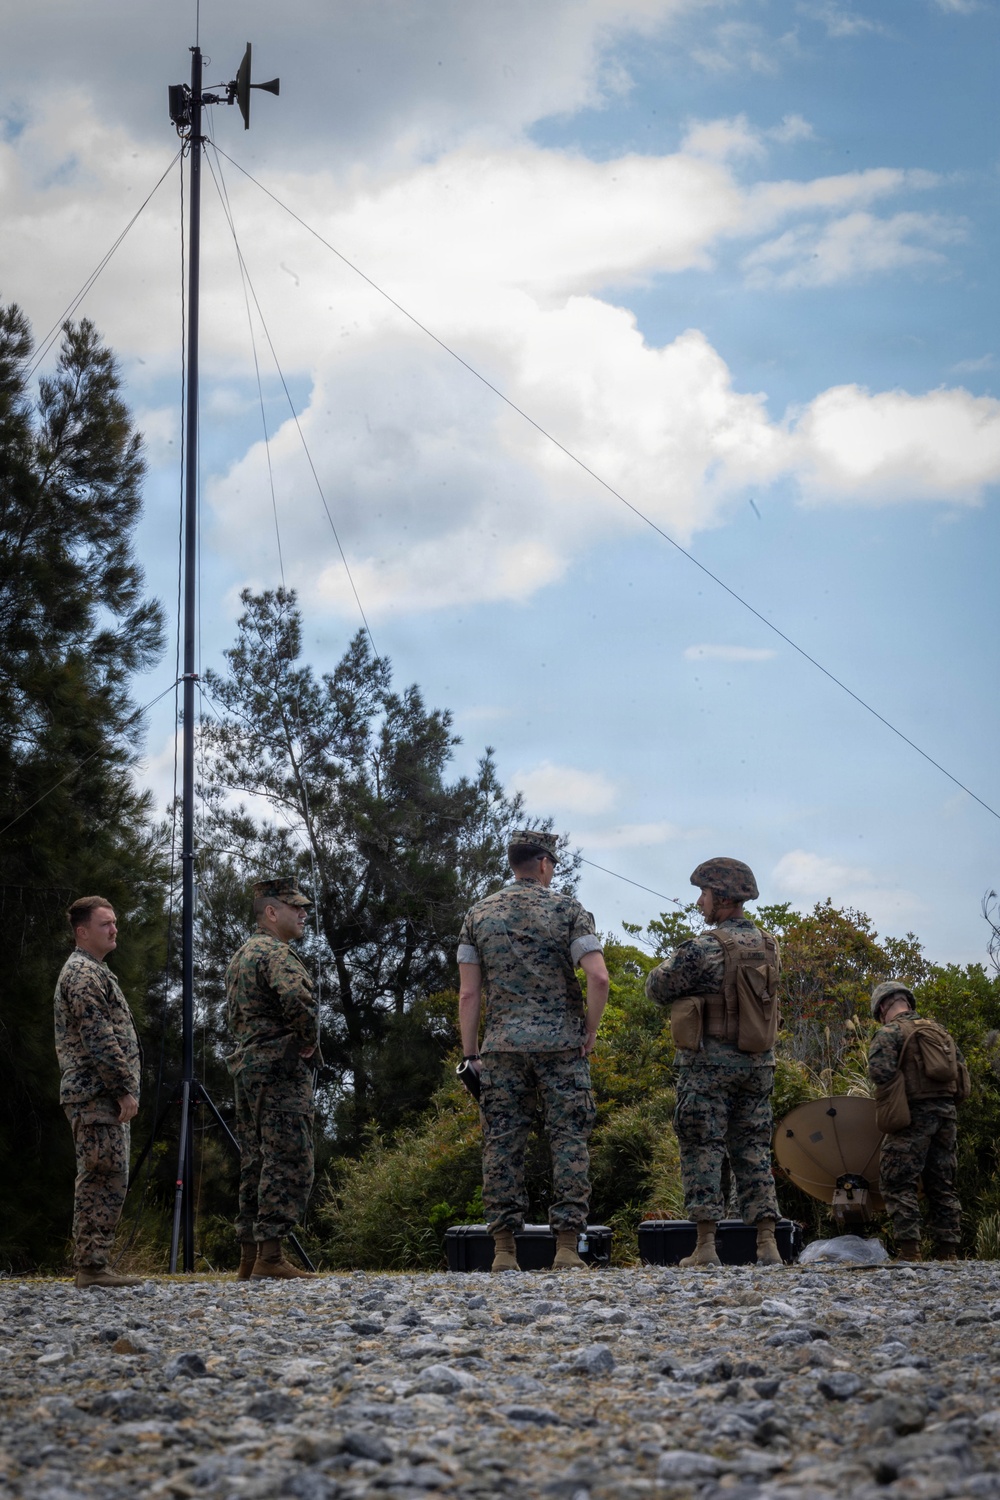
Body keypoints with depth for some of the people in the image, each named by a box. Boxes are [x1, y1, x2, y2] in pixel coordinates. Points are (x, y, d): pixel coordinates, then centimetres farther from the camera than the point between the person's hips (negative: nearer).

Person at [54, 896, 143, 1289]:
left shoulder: (92, 971, 23)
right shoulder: (83, 972, -11)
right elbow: (98, 1038, -19)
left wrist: (123, 1088, 22)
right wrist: (125, 1088, -19)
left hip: (103, 1097, 11)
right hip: (96, 1094, -11)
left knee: (106, 1183, 10)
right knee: (103, 1180, -11)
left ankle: (92, 1265, 11)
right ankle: (91, 1267, -11)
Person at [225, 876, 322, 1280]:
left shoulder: (239, 957, 21)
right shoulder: (276, 954, -11)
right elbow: (298, 1000, -29)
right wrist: (309, 1042, -13)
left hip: (246, 1065, 10)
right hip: (280, 1069, -10)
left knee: (256, 1165, 11)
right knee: (287, 1165, -9)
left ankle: (249, 1259, 12)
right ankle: (270, 1256, -12)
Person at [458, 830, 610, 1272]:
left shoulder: (479, 915, 8)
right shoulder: (567, 909, 0)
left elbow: (469, 993, 4)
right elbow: (598, 977, -12)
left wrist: (470, 1053, 8)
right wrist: (590, 1031, 0)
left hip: (502, 1045, 2)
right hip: (561, 1043, -2)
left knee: (502, 1143, 4)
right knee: (568, 1140, 1)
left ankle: (504, 1251, 2)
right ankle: (567, 1247, -3)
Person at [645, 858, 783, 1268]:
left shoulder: (702, 949, -14)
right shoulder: (768, 947, 7)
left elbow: (658, 988, -5)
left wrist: (672, 963, 15)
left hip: (708, 1064, -6)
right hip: (758, 1064, 6)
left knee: (703, 1150, 0)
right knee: (753, 1152, 10)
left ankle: (705, 1246, -3)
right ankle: (767, 1244, 6)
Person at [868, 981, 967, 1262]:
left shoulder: (888, 1033, -4)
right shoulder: (940, 1031, 18)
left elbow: (880, 1073, -18)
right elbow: (962, 1071, 16)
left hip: (914, 1115, -7)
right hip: (947, 1113, 7)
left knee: (898, 1185, -4)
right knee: (943, 1187, 11)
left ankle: (909, 1250, -12)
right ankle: (948, 1252, 10)